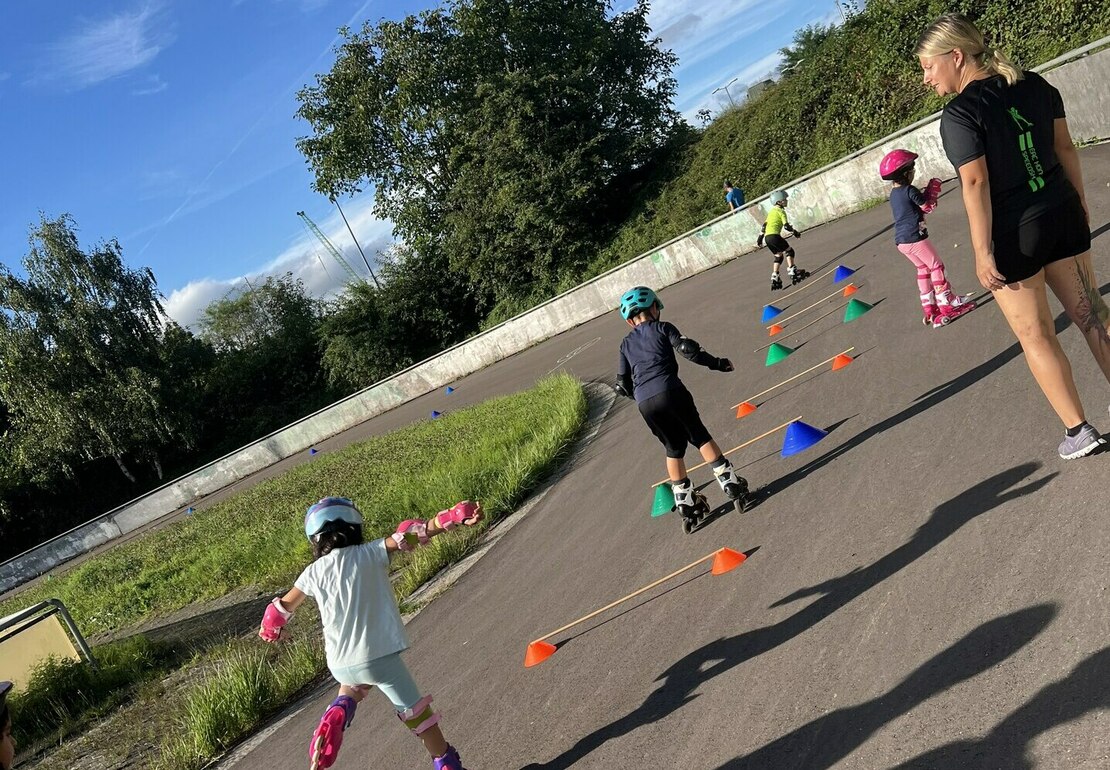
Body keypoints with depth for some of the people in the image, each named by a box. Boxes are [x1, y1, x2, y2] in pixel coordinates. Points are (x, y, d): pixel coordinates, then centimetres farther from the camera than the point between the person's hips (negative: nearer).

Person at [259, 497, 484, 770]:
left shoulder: (313, 572, 6)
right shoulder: (369, 553, -4)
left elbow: (283, 607, 21)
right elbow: (413, 533, -14)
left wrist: (268, 629, 42)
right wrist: (455, 516, -20)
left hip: (339, 663, 4)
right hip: (380, 656, -3)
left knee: (352, 685, 37)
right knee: (416, 713, 15)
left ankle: (339, 711, 8)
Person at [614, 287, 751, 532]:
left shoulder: (625, 344, 23)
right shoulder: (662, 328, 12)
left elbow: (623, 386, 20)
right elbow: (687, 349, -5)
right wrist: (717, 363, 6)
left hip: (644, 404, 4)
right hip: (670, 391, -3)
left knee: (673, 448, 17)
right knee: (700, 437, 12)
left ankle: (686, 505, 18)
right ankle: (730, 483, 10)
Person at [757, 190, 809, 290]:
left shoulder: (771, 211, 23)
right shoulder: (780, 211, -2)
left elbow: (764, 225, 23)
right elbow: (786, 226, -9)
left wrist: (760, 237, 25)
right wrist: (795, 232, 4)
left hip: (767, 237, 8)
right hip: (774, 236, -8)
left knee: (779, 256, 17)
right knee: (789, 251, 1)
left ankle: (774, 279, 11)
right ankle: (792, 271, -10)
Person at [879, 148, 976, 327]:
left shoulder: (893, 193, 11)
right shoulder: (909, 190, -14)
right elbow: (928, 206, -3)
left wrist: (927, 192, 9)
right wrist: (933, 189, 8)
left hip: (900, 241, 8)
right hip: (914, 237, -8)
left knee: (923, 269, 19)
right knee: (936, 267, 4)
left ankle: (930, 309, 22)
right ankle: (947, 306, 7)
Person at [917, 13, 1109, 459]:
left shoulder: (958, 115, -16)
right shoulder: (1033, 85, 5)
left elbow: (975, 183, -20)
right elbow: (1065, 147, 10)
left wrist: (982, 253, -18)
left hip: (1013, 235, -7)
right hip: (1061, 214, 7)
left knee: (1035, 337, 8)